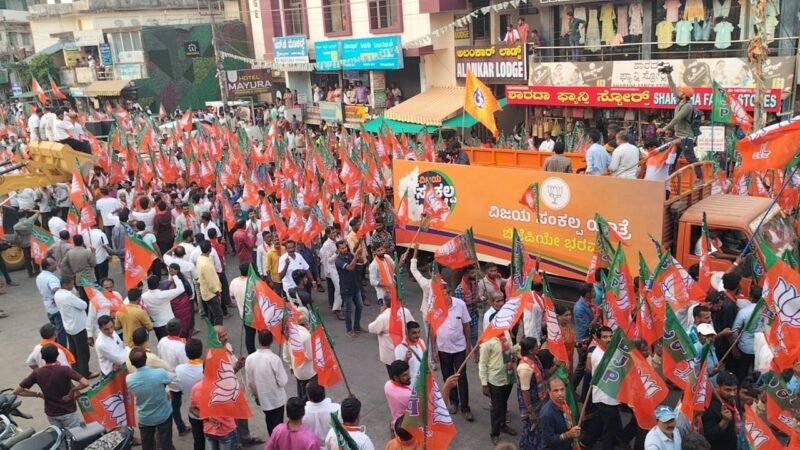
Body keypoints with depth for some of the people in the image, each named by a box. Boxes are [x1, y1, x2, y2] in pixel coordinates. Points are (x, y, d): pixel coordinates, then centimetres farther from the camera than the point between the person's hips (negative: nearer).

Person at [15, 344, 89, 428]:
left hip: (51, 413, 4)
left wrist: (38, 394, 4)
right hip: (68, 412, -4)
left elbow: (16, 391, -2)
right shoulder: (64, 370, -19)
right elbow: (85, 383, -31)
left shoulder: (37, 373, -7)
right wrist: (72, 391, -15)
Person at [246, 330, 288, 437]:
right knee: (277, 424, 10)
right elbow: (282, 381, -19)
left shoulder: (249, 358, -13)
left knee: (270, 422, 22)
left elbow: (250, 382, -1)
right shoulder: (275, 358, -25)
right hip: (277, 398, -4)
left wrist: (255, 394, 15)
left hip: (263, 398, 4)